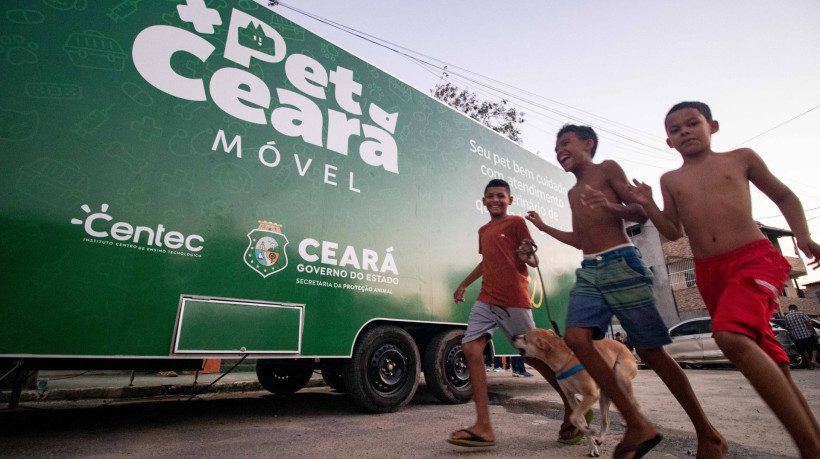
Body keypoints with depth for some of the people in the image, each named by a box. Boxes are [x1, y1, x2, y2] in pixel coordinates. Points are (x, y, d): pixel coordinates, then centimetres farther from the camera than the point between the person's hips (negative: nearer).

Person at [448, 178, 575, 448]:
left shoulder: (516, 223, 0)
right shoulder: (483, 231, 19)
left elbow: (533, 261, -4)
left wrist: (527, 256, -27)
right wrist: (465, 283, 35)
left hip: (514, 301, -6)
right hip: (486, 300, 6)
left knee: (533, 355, 0)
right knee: (471, 348, -9)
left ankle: (571, 408, 25)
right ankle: (483, 427, -6)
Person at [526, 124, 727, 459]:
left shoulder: (607, 169, 6)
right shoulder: (573, 192, 25)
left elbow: (641, 213, -2)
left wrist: (611, 208, -21)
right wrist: (544, 227, 31)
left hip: (621, 264, -6)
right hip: (588, 271, 6)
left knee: (650, 351, -4)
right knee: (575, 336, -17)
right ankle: (637, 425, -8)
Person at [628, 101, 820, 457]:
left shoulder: (740, 159, 10)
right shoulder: (670, 180, 14)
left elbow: (784, 195, 19)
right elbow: (674, 231, 13)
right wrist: (648, 206, -3)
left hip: (754, 258, -4)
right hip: (709, 272, 4)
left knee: (731, 336, -30)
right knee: (770, 362, 7)